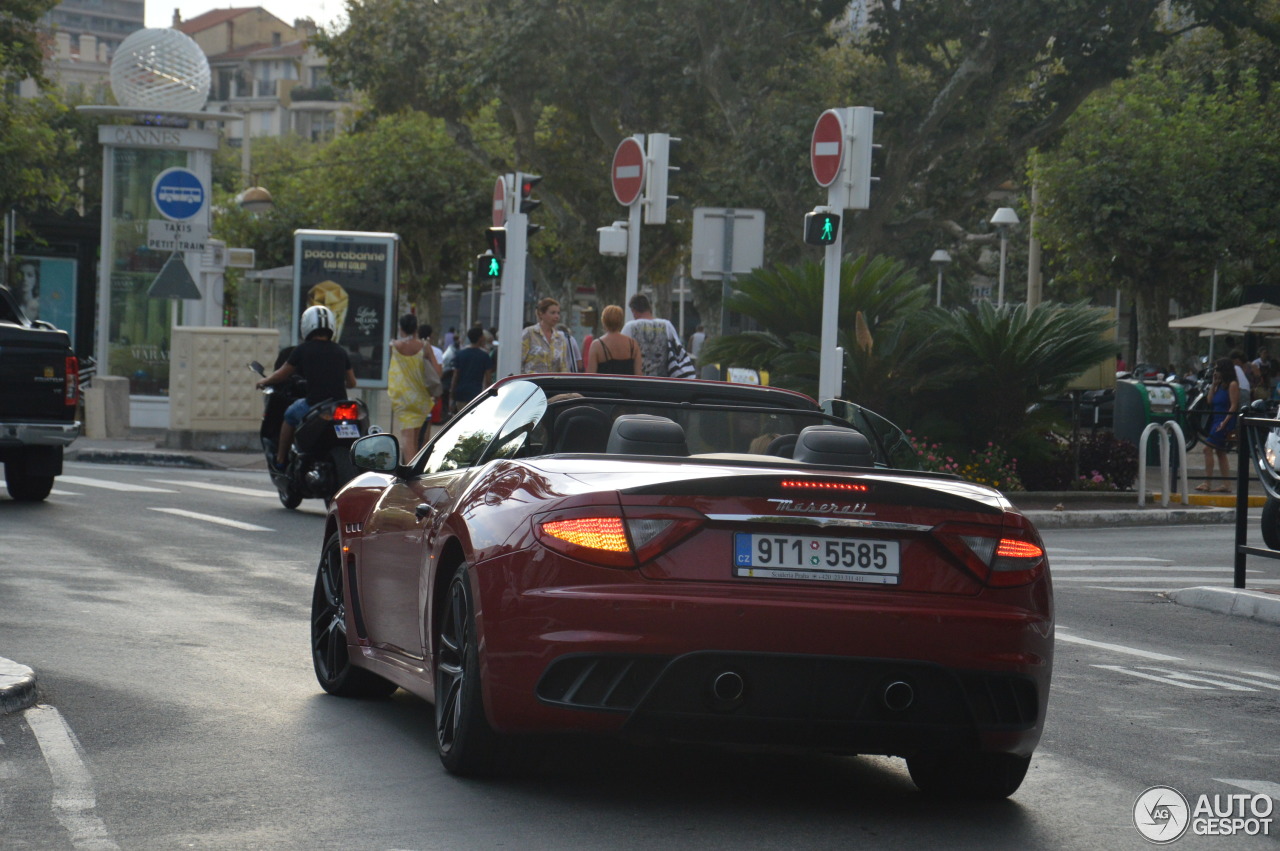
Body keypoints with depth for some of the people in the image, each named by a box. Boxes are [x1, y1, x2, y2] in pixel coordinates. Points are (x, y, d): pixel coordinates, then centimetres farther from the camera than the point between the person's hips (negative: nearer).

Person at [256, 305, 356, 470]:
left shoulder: (303, 350, -1)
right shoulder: (340, 351, 9)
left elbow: (282, 375, 9)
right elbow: (351, 382, 16)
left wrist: (265, 381, 29)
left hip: (314, 404, -4)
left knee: (290, 415, 25)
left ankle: (280, 460, 28)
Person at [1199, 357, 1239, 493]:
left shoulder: (1232, 385, -9)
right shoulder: (1220, 385, 16)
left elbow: (1234, 406, -14)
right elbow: (1210, 401, 12)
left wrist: (1225, 422, -21)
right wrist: (1214, 384, 8)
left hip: (1225, 422, -10)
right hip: (1216, 420, 10)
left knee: (1208, 448, -16)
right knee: (1220, 452, 11)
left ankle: (1207, 482, -17)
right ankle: (1226, 484, 14)